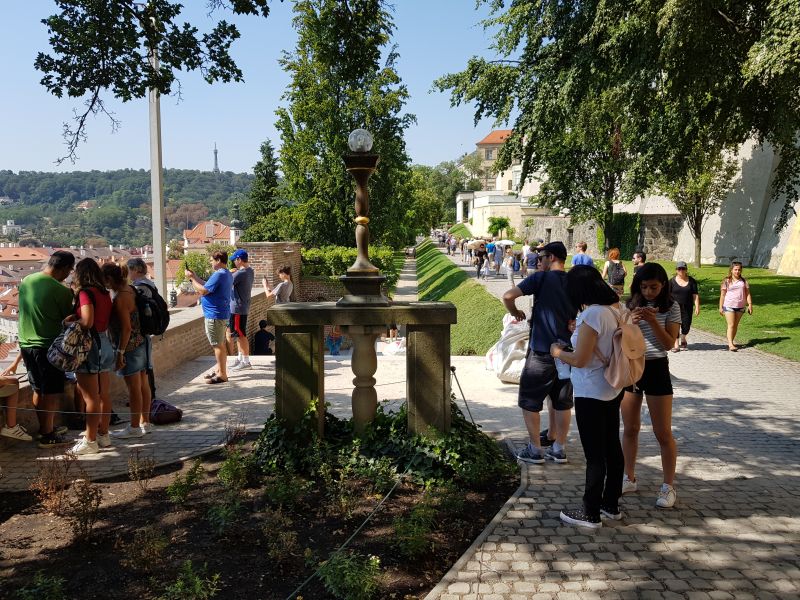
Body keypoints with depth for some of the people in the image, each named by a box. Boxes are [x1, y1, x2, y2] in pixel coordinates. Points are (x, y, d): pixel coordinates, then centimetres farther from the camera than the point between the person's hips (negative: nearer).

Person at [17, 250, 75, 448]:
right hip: (48, 346, -7)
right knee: (51, 393, 4)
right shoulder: (61, 291, -19)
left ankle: (43, 429, 29)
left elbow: (25, 311, 13)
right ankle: (48, 436, 10)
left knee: (38, 390, 18)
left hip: (26, 344, 7)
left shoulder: (26, 281, 3)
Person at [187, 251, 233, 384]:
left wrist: (191, 278, -10)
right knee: (220, 344, 17)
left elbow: (203, 291, -21)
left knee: (218, 345, -5)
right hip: (222, 313, 11)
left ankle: (222, 374, -1)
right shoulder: (227, 274, 14)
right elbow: (208, 286, 16)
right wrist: (195, 277, 11)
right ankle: (220, 370, 26)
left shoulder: (219, 275, -19)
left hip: (215, 315, -11)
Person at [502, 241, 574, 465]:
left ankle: (535, 450, 10)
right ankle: (559, 449, 20)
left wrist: (515, 312, 1)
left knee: (530, 401, 7)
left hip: (541, 351, -5)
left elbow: (508, 296, -15)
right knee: (562, 402, 14)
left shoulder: (541, 278, -9)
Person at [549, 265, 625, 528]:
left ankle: (591, 513, 13)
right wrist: (579, 332, 16)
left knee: (594, 454, 1)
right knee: (612, 447, 18)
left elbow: (580, 360, -22)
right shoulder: (616, 308, 3)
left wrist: (557, 352, -5)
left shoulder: (592, 314, -23)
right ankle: (611, 504, 32)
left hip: (591, 394, -9)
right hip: (613, 389, 9)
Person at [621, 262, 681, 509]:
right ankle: (629, 479, 26)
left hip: (656, 368, -3)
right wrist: (631, 320, -20)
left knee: (663, 433, 1)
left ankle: (669, 486, 13)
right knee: (630, 429, 13)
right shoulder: (631, 305, 2)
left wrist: (652, 321, -23)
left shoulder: (671, 308, -5)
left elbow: (669, 343, -10)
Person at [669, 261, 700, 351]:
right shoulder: (672, 281, 0)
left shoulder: (691, 281, 3)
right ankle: (676, 344, 4)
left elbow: (695, 295, 2)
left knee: (686, 325, 4)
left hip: (687, 307, 1)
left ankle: (683, 340, 33)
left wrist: (697, 307, -5)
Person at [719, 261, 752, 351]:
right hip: (729, 306, -3)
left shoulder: (744, 281, 7)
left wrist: (750, 305, -3)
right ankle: (730, 345, -14)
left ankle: (731, 341, 21)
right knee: (731, 325, -9)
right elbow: (722, 295, 0)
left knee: (736, 325, 10)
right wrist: (720, 307, -3)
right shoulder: (727, 281, -1)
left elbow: (747, 293, 7)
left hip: (740, 307, 3)